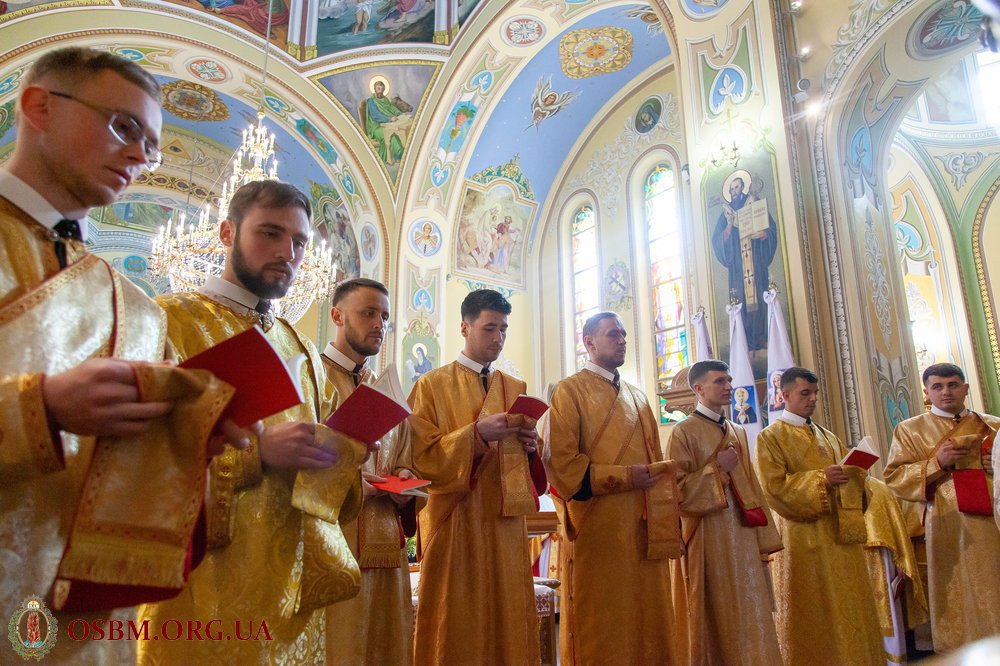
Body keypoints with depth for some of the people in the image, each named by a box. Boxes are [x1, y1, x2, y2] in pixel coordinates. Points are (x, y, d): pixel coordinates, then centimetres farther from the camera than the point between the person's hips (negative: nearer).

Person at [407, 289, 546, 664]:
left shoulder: (515, 389, 15)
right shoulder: (432, 386, 1)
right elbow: (421, 457, -8)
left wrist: (529, 444, -5)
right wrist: (477, 434, -19)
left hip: (506, 523, 4)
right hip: (456, 524, -4)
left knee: (509, 622, 5)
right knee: (458, 627, 0)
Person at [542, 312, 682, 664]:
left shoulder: (637, 397, 19)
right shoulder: (570, 391, -2)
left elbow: (654, 460, 20)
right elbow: (559, 461, -12)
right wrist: (623, 477, -14)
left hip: (644, 529, 6)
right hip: (598, 528, -6)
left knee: (648, 623, 9)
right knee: (601, 631, 0)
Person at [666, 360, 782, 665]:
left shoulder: (738, 432, 15)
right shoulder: (683, 432, -5)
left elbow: (750, 486, 14)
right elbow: (677, 491, -11)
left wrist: (762, 542, 9)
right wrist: (718, 468, -15)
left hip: (743, 536, 6)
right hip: (708, 539, -6)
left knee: (749, 615, 8)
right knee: (716, 621, 1)